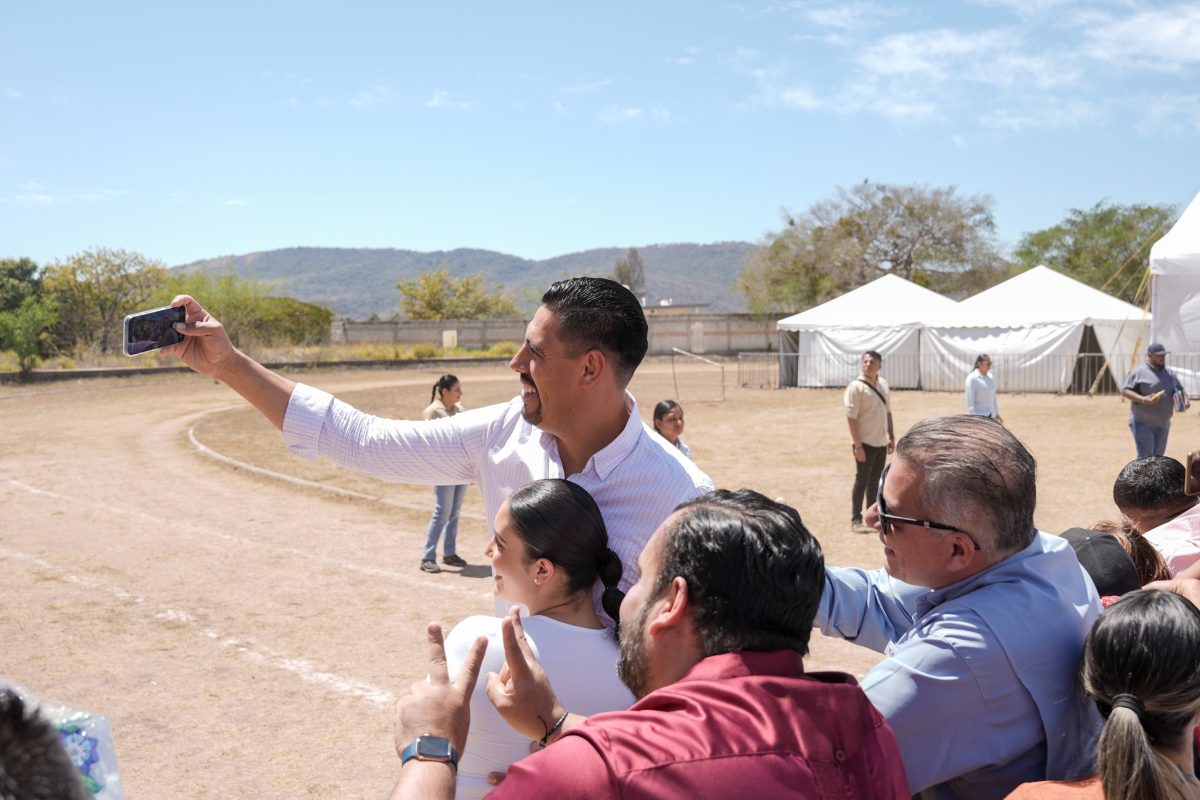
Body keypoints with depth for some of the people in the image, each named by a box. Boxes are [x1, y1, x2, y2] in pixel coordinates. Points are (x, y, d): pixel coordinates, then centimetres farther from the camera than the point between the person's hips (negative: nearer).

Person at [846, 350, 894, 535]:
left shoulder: (883, 384, 8)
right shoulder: (856, 386, -13)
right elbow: (851, 417, -16)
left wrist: (891, 436, 13)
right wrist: (858, 445, -19)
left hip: (881, 443, 6)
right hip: (865, 443, -6)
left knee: (875, 482, 14)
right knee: (862, 482, -1)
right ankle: (856, 520, 6)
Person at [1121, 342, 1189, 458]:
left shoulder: (1169, 374, 15)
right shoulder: (1139, 372, -6)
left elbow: (1180, 389, 26)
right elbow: (1124, 391, -11)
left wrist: (1185, 400, 3)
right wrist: (1142, 399, -26)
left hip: (1163, 425, 7)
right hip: (1143, 423, -7)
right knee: (1145, 459, -14)